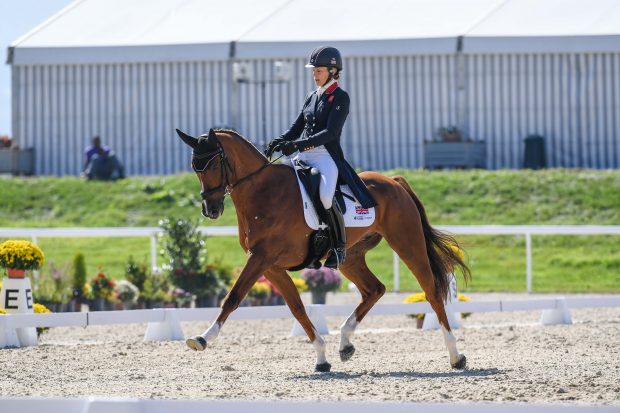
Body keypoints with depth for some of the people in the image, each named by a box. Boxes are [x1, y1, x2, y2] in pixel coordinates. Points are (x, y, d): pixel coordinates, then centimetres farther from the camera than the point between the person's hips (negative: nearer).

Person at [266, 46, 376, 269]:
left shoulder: (340, 98, -3)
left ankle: (340, 247, -13)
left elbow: (331, 132, -14)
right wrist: (279, 142, -3)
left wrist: (298, 144, -23)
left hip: (327, 155, -8)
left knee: (326, 196, -32)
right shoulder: (312, 97, 18)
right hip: (303, 157, 8)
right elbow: (297, 127, 19)